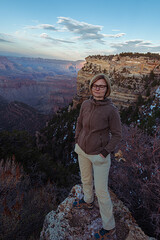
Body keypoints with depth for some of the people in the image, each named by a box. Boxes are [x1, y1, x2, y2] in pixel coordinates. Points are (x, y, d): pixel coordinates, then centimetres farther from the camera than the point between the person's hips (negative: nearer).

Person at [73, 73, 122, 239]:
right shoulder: (86, 104, -5)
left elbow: (117, 134, -12)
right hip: (83, 150, 6)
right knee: (85, 179, 27)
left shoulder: (112, 110, -21)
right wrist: (77, 142, 5)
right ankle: (88, 202, 58)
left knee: (101, 191, 7)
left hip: (99, 154, -6)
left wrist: (104, 153, -16)